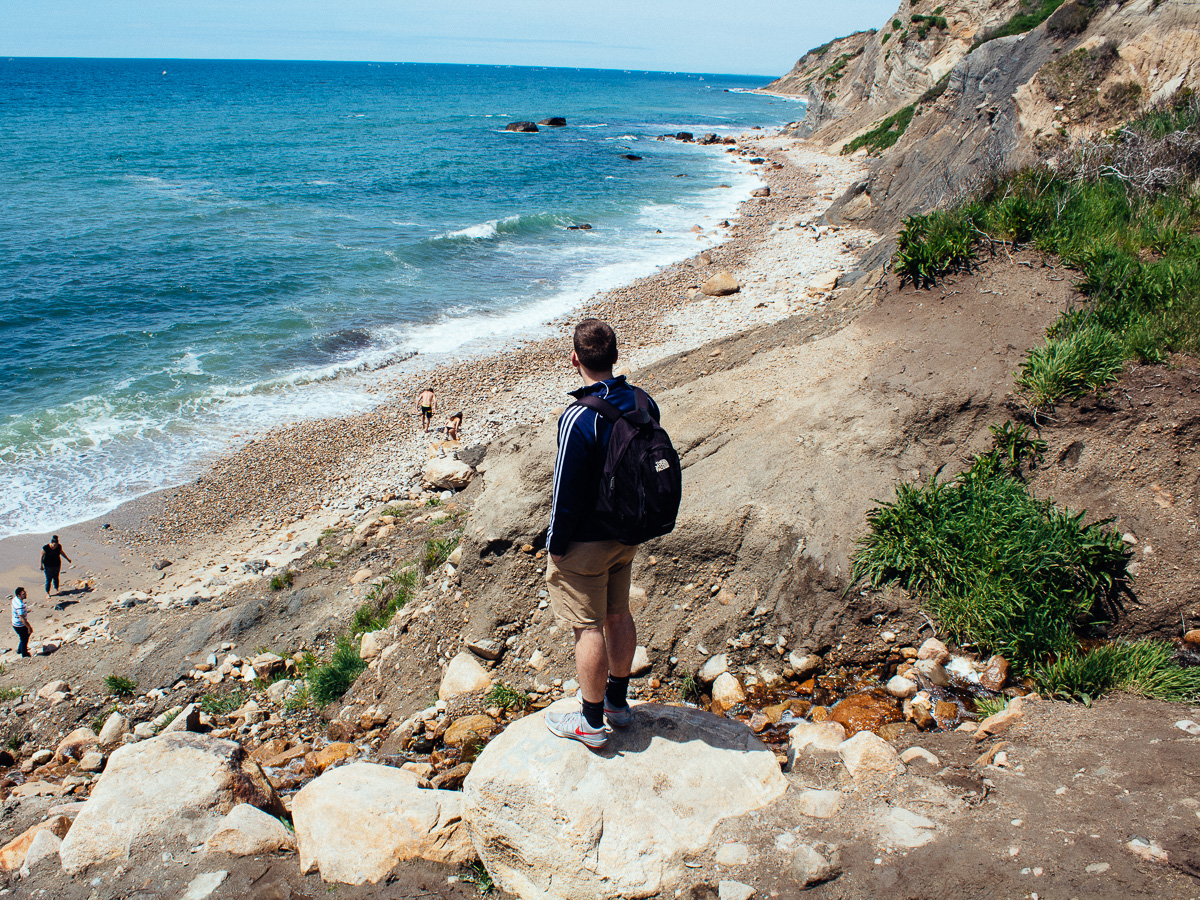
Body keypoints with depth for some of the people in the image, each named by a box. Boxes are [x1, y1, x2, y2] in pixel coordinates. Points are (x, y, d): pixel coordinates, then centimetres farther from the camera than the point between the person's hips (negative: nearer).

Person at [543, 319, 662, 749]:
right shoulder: (644, 403, -5)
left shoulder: (579, 419, -27)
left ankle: (591, 721, 20)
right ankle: (617, 701, 38)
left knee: (589, 627, 6)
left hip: (585, 542, -7)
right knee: (619, 616, 21)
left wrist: (555, 545, -9)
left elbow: (567, 491, -22)